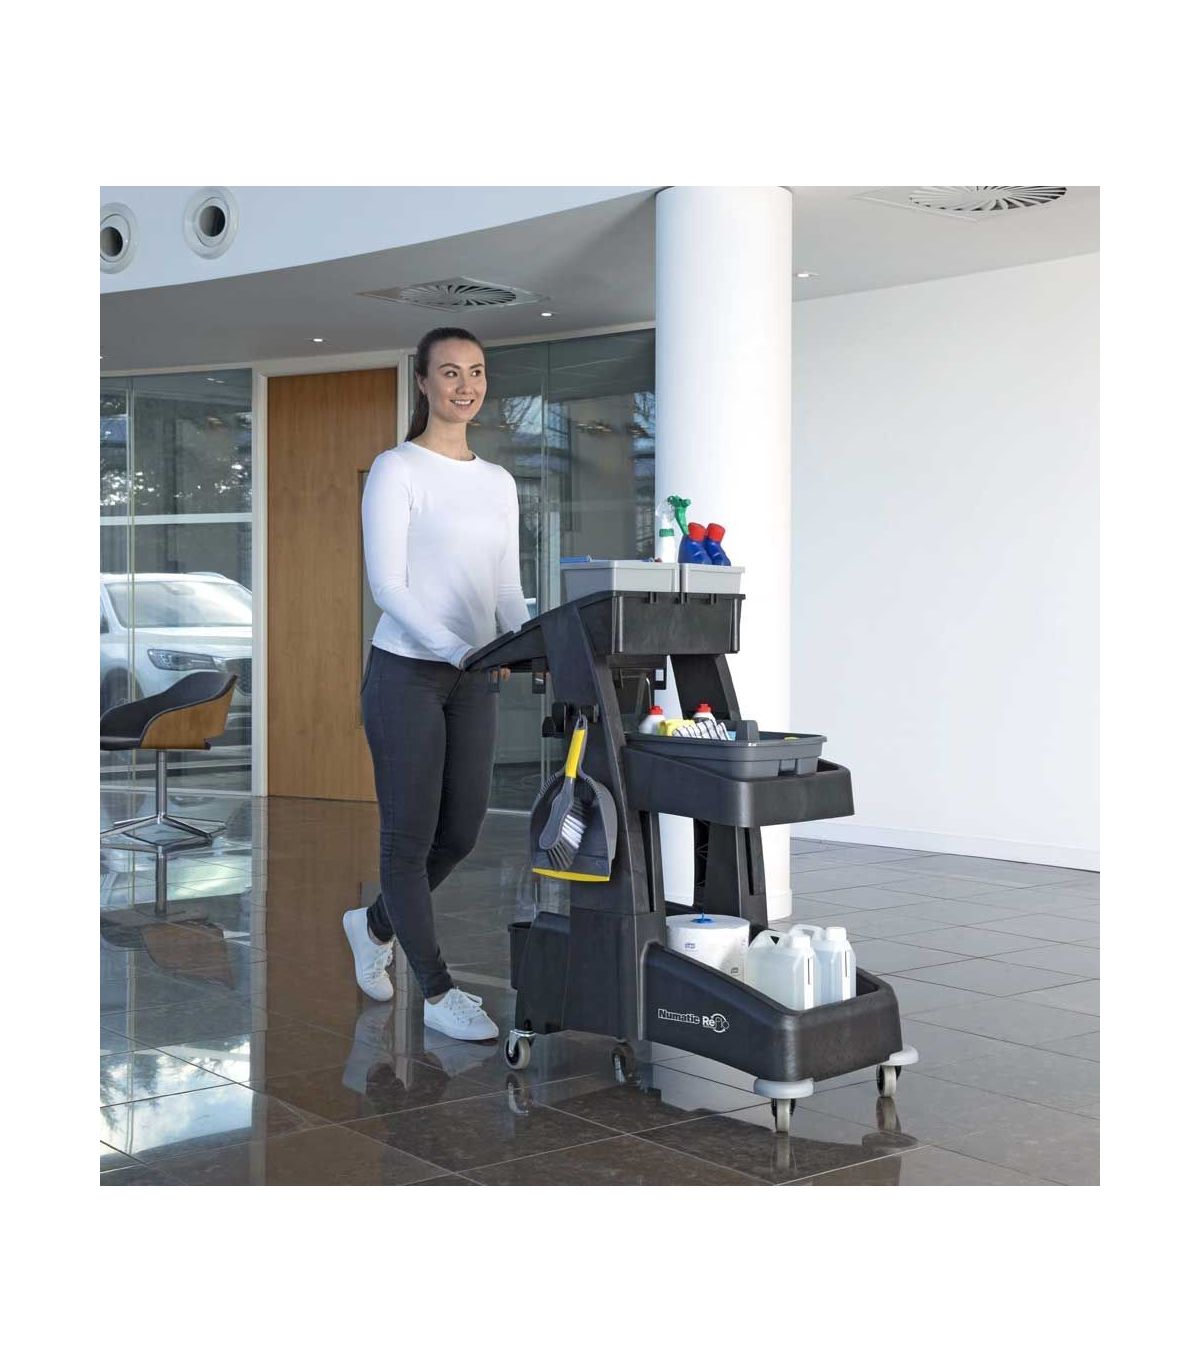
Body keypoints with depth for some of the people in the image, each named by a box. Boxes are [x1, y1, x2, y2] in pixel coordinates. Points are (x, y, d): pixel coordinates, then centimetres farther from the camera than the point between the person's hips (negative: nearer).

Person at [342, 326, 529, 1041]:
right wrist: (457, 649, -25)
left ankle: (376, 923, 36)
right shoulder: (397, 470, -6)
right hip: (407, 670, -6)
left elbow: (508, 588, 12)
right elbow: (387, 583, -14)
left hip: (474, 680, 6)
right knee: (411, 835, 0)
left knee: (461, 832, 10)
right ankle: (438, 991, 10)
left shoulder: (498, 482, 13)